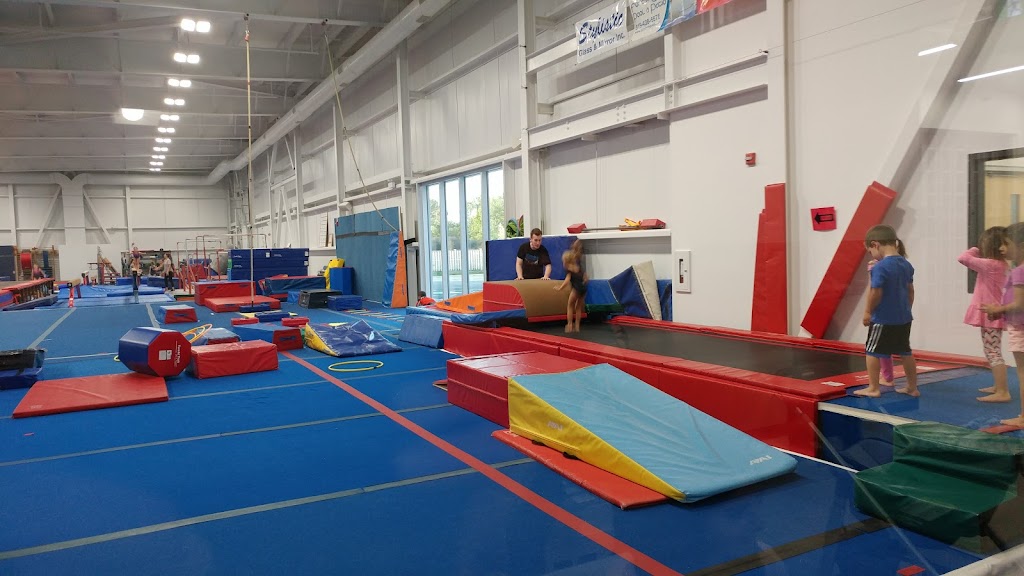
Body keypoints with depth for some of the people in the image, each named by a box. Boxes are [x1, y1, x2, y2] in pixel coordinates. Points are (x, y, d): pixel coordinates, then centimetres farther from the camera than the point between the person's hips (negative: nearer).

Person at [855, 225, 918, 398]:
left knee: (872, 351, 4)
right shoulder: (906, 264, 6)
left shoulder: (880, 267, -19)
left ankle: (873, 388, 8)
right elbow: (910, 290, 14)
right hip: (903, 317, 8)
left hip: (883, 319, -8)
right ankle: (912, 387, 25)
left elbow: (875, 293, -20)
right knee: (905, 352, 17)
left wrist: (868, 312, -7)